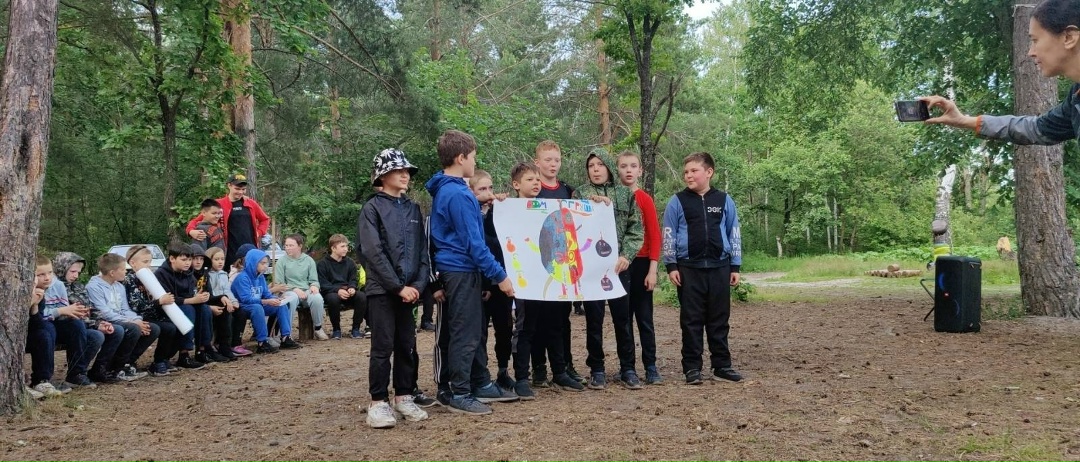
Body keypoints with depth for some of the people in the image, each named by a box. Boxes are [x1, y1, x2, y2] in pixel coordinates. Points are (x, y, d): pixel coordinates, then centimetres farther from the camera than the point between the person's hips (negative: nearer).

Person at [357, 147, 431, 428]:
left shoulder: (414, 209, 13)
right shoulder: (372, 209, -3)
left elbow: (422, 250, 11)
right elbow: (373, 252, -11)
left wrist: (419, 284, -4)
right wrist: (398, 286, -14)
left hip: (409, 289, 5)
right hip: (382, 290, -5)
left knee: (407, 347, 8)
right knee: (383, 347, -4)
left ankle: (404, 397, 18)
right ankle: (378, 403, 3)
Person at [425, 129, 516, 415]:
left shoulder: (443, 190, 13)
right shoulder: (458, 194, -19)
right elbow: (474, 243, -20)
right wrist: (499, 275, -17)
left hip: (455, 268, 10)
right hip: (462, 271, -10)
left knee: (474, 330, 16)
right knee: (465, 334, -2)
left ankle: (480, 384, 25)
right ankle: (459, 394, 6)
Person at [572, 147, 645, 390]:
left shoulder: (626, 193, 8)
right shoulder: (579, 194, 6)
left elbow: (636, 229, 5)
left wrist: (626, 255, -8)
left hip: (619, 264, 1)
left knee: (623, 317, 5)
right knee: (594, 318, 4)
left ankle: (628, 368, 15)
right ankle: (597, 370, 14)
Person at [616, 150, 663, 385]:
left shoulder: (645, 199, -3)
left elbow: (654, 235, -6)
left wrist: (652, 270, -11)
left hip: (640, 264, -3)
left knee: (644, 318, 2)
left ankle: (651, 368, 9)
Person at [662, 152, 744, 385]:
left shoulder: (724, 200, 6)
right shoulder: (677, 201, 1)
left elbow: (734, 234, 11)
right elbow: (669, 235, 2)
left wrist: (735, 266, 8)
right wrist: (671, 266, -3)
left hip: (719, 267, 2)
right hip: (689, 268, -1)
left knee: (719, 318, 8)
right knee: (691, 320, 3)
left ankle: (722, 365, 16)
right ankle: (692, 367, 10)